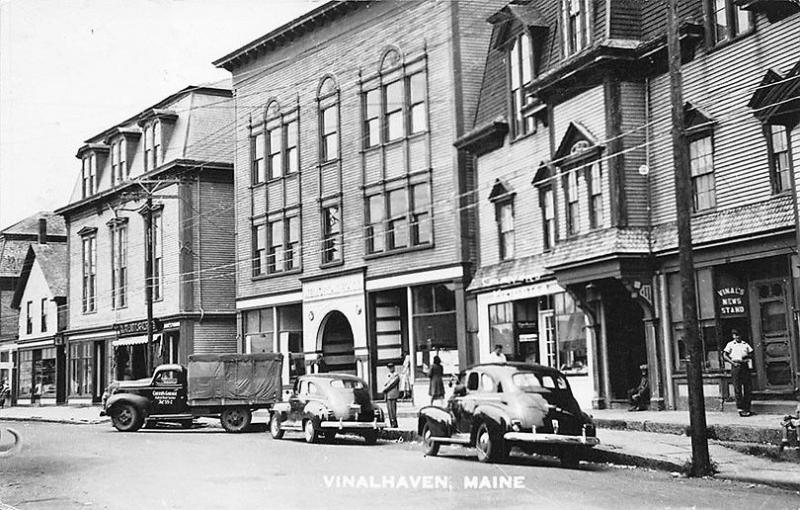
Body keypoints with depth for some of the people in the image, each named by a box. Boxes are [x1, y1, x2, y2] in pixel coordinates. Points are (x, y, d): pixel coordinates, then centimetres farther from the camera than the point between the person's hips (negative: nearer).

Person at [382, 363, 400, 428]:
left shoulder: (396, 375, -5)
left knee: (392, 409, -11)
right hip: (387, 395, 8)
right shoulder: (388, 375, 21)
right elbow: (385, 384, 17)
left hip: (393, 395, -8)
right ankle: (391, 424, 9)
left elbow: (392, 384, -13)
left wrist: (384, 389, -10)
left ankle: (394, 423, -8)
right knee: (389, 410, 6)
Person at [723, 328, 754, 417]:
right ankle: (740, 409, -1)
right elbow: (724, 355, 0)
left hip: (745, 366, 4)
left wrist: (747, 356, -5)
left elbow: (751, 354, 17)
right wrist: (733, 363, -11)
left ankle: (747, 409, 11)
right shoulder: (730, 344, 7)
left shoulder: (745, 344, 17)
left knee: (748, 388, 3)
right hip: (736, 366, -4)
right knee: (738, 389, -4)